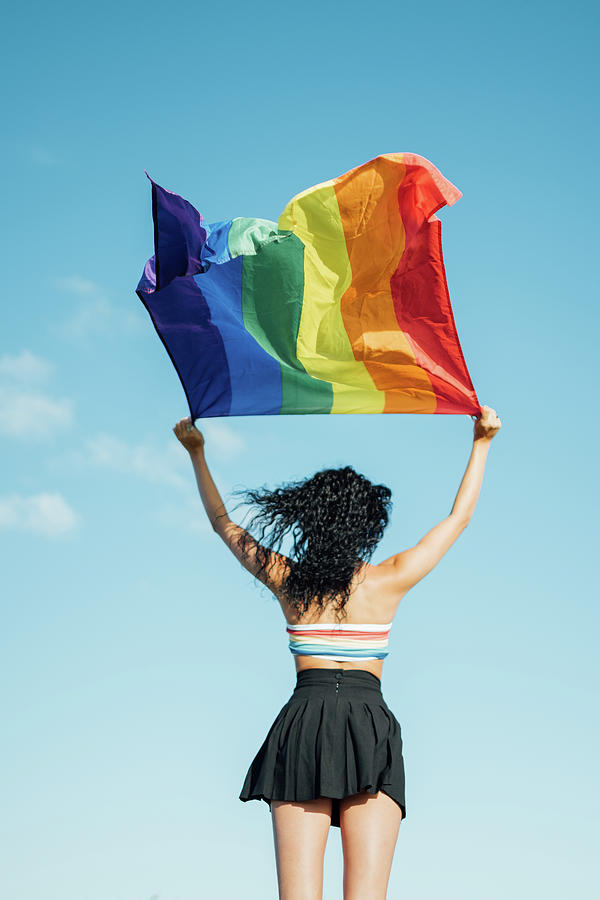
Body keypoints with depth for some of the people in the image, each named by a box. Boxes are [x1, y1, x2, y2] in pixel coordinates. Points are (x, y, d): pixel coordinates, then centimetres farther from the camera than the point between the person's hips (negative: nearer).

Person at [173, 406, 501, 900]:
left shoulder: (287, 580, 9)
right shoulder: (389, 580, 5)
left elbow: (223, 523, 23)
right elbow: (458, 517, 16)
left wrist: (197, 453, 32)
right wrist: (481, 444, 23)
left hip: (303, 722, 2)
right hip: (369, 723, -1)